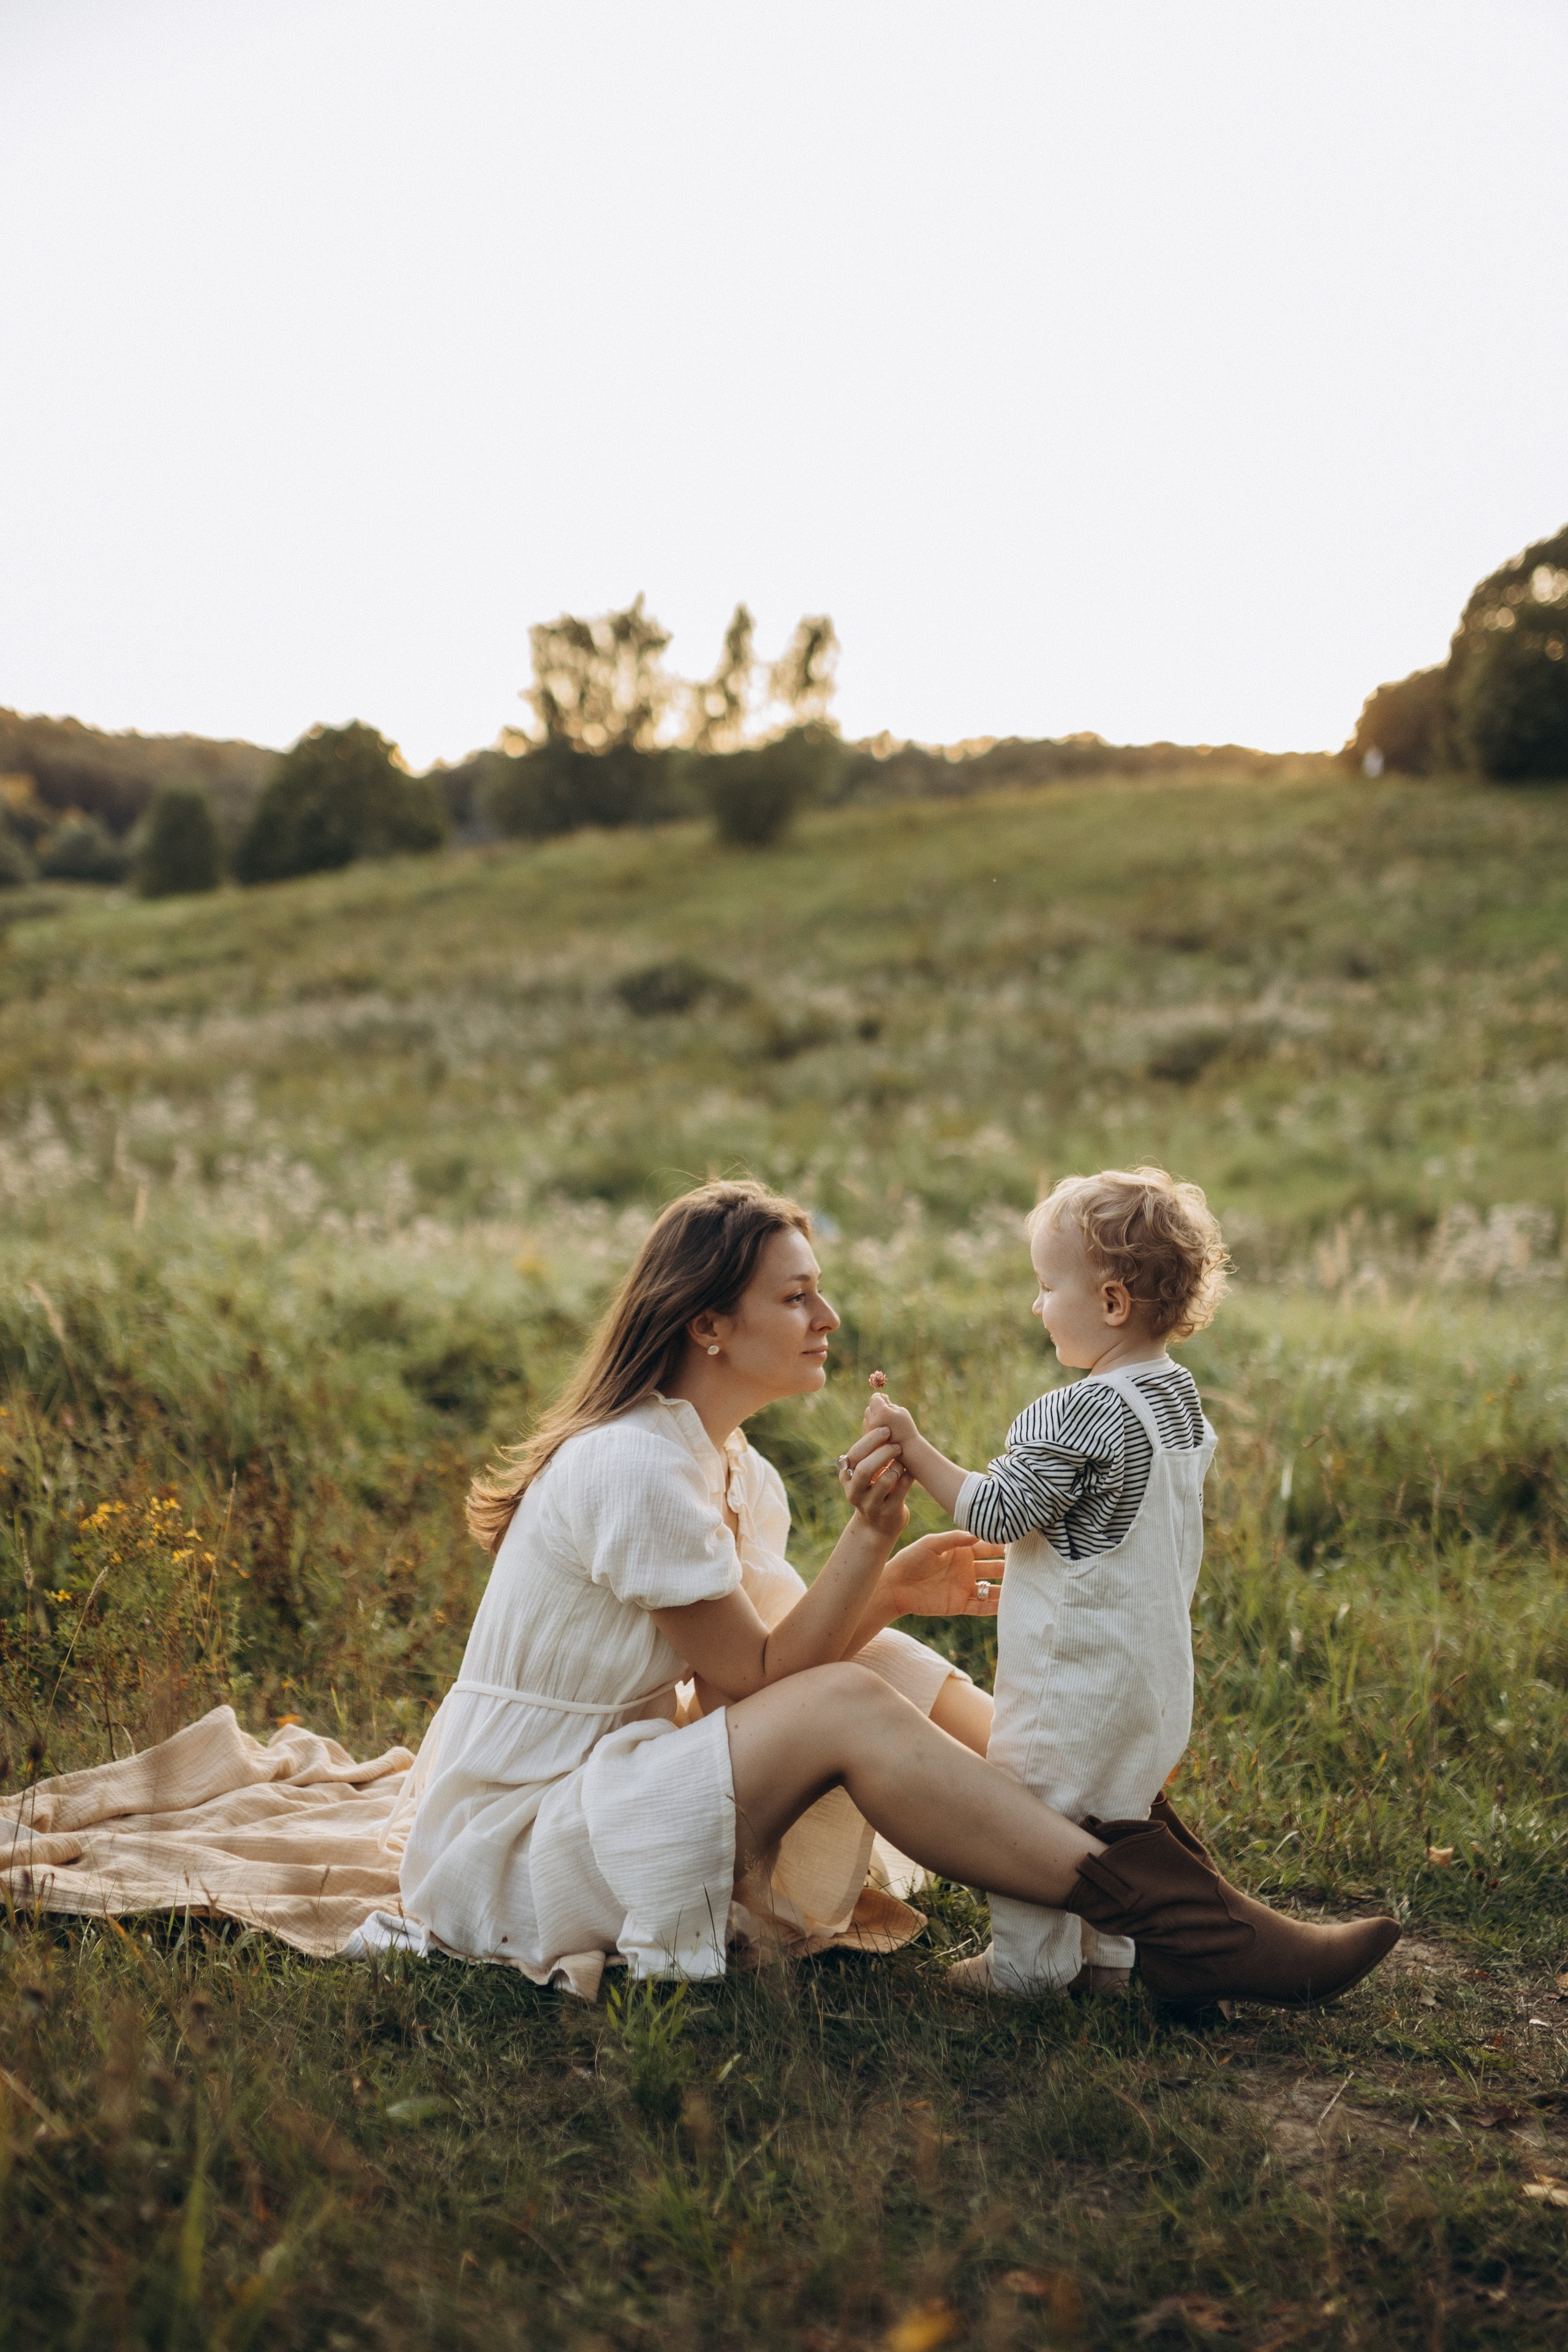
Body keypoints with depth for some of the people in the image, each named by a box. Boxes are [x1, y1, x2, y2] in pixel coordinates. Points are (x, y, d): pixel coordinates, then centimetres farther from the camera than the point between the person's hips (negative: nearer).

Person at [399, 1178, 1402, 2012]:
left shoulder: (733, 1470, 8)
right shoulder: (636, 1468, -21)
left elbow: (788, 1651, 3)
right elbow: (757, 1679, -17)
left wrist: (892, 1587, -13)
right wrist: (872, 1539, -23)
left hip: (603, 1781, 9)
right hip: (508, 1846, -9)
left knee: (871, 1656, -1)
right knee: (846, 1703, -25)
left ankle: (1113, 1817, -4)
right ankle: (1173, 1925, -24)